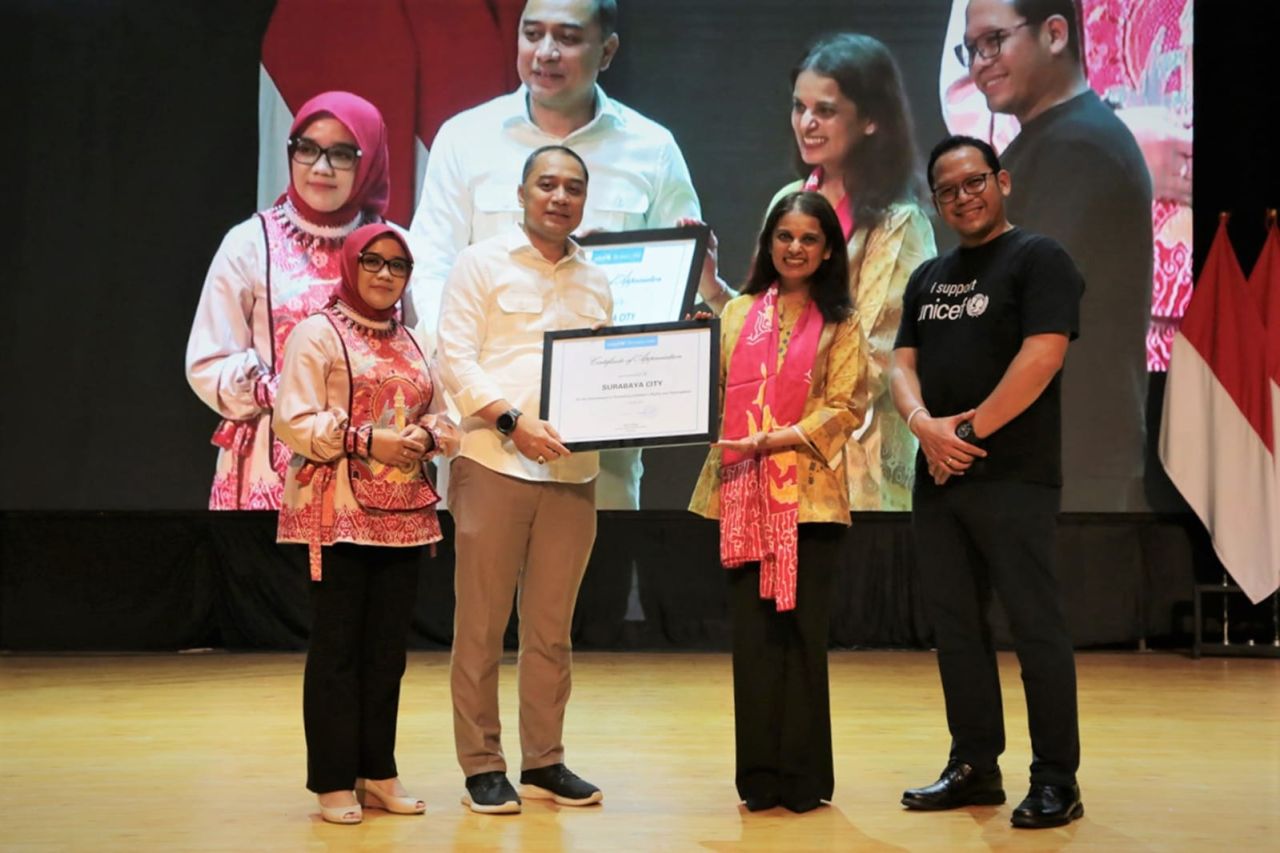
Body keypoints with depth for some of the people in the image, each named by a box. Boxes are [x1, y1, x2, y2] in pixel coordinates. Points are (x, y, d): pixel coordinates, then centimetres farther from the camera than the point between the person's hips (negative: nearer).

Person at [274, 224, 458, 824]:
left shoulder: (411, 343, 17)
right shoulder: (318, 333, -2)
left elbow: (441, 418, 19)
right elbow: (293, 421, -11)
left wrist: (427, 436, -4)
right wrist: (367, 441, -19)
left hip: (404, 514, 6)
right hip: (339, 513, -6)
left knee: (388, 647, 9)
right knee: (337, 648, -2)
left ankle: (378, 773, 18)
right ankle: (334, 782, 5)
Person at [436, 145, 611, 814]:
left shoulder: (597, 282, 16)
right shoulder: (482, 263, 2)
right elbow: (455, 359, -6)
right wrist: (514, 421, -17)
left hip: (573, 472, 4)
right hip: (495, 464, -4)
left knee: (551, 627, 10)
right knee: (482, 626, 1)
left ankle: (544, 762, 19)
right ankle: (482, 766, 10)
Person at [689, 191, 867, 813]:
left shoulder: (840, 324, 5)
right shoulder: (739, 313, 14)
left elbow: (845, 409, -4)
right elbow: (713, 391, 13)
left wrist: (772, 441, -13)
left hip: (807, 494, -2)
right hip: (742, 491, 3)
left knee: (800, 632, 0)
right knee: (752, 632, 3)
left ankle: (803, 776, 9)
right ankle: (760, 775, 12)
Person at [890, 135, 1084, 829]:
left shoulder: (1038, 259, -2)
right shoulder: (927, 278, 17)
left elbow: (1041, 357, -15)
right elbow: (903, 364, 11)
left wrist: (970, 432, -13)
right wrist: (925, 425, -10)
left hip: (1013, 478, -7)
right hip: (937, 478, 7)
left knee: (1035, 628, -4)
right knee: (954, 627, 9)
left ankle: (1056, 780, 3)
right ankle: (974, 767, 18)